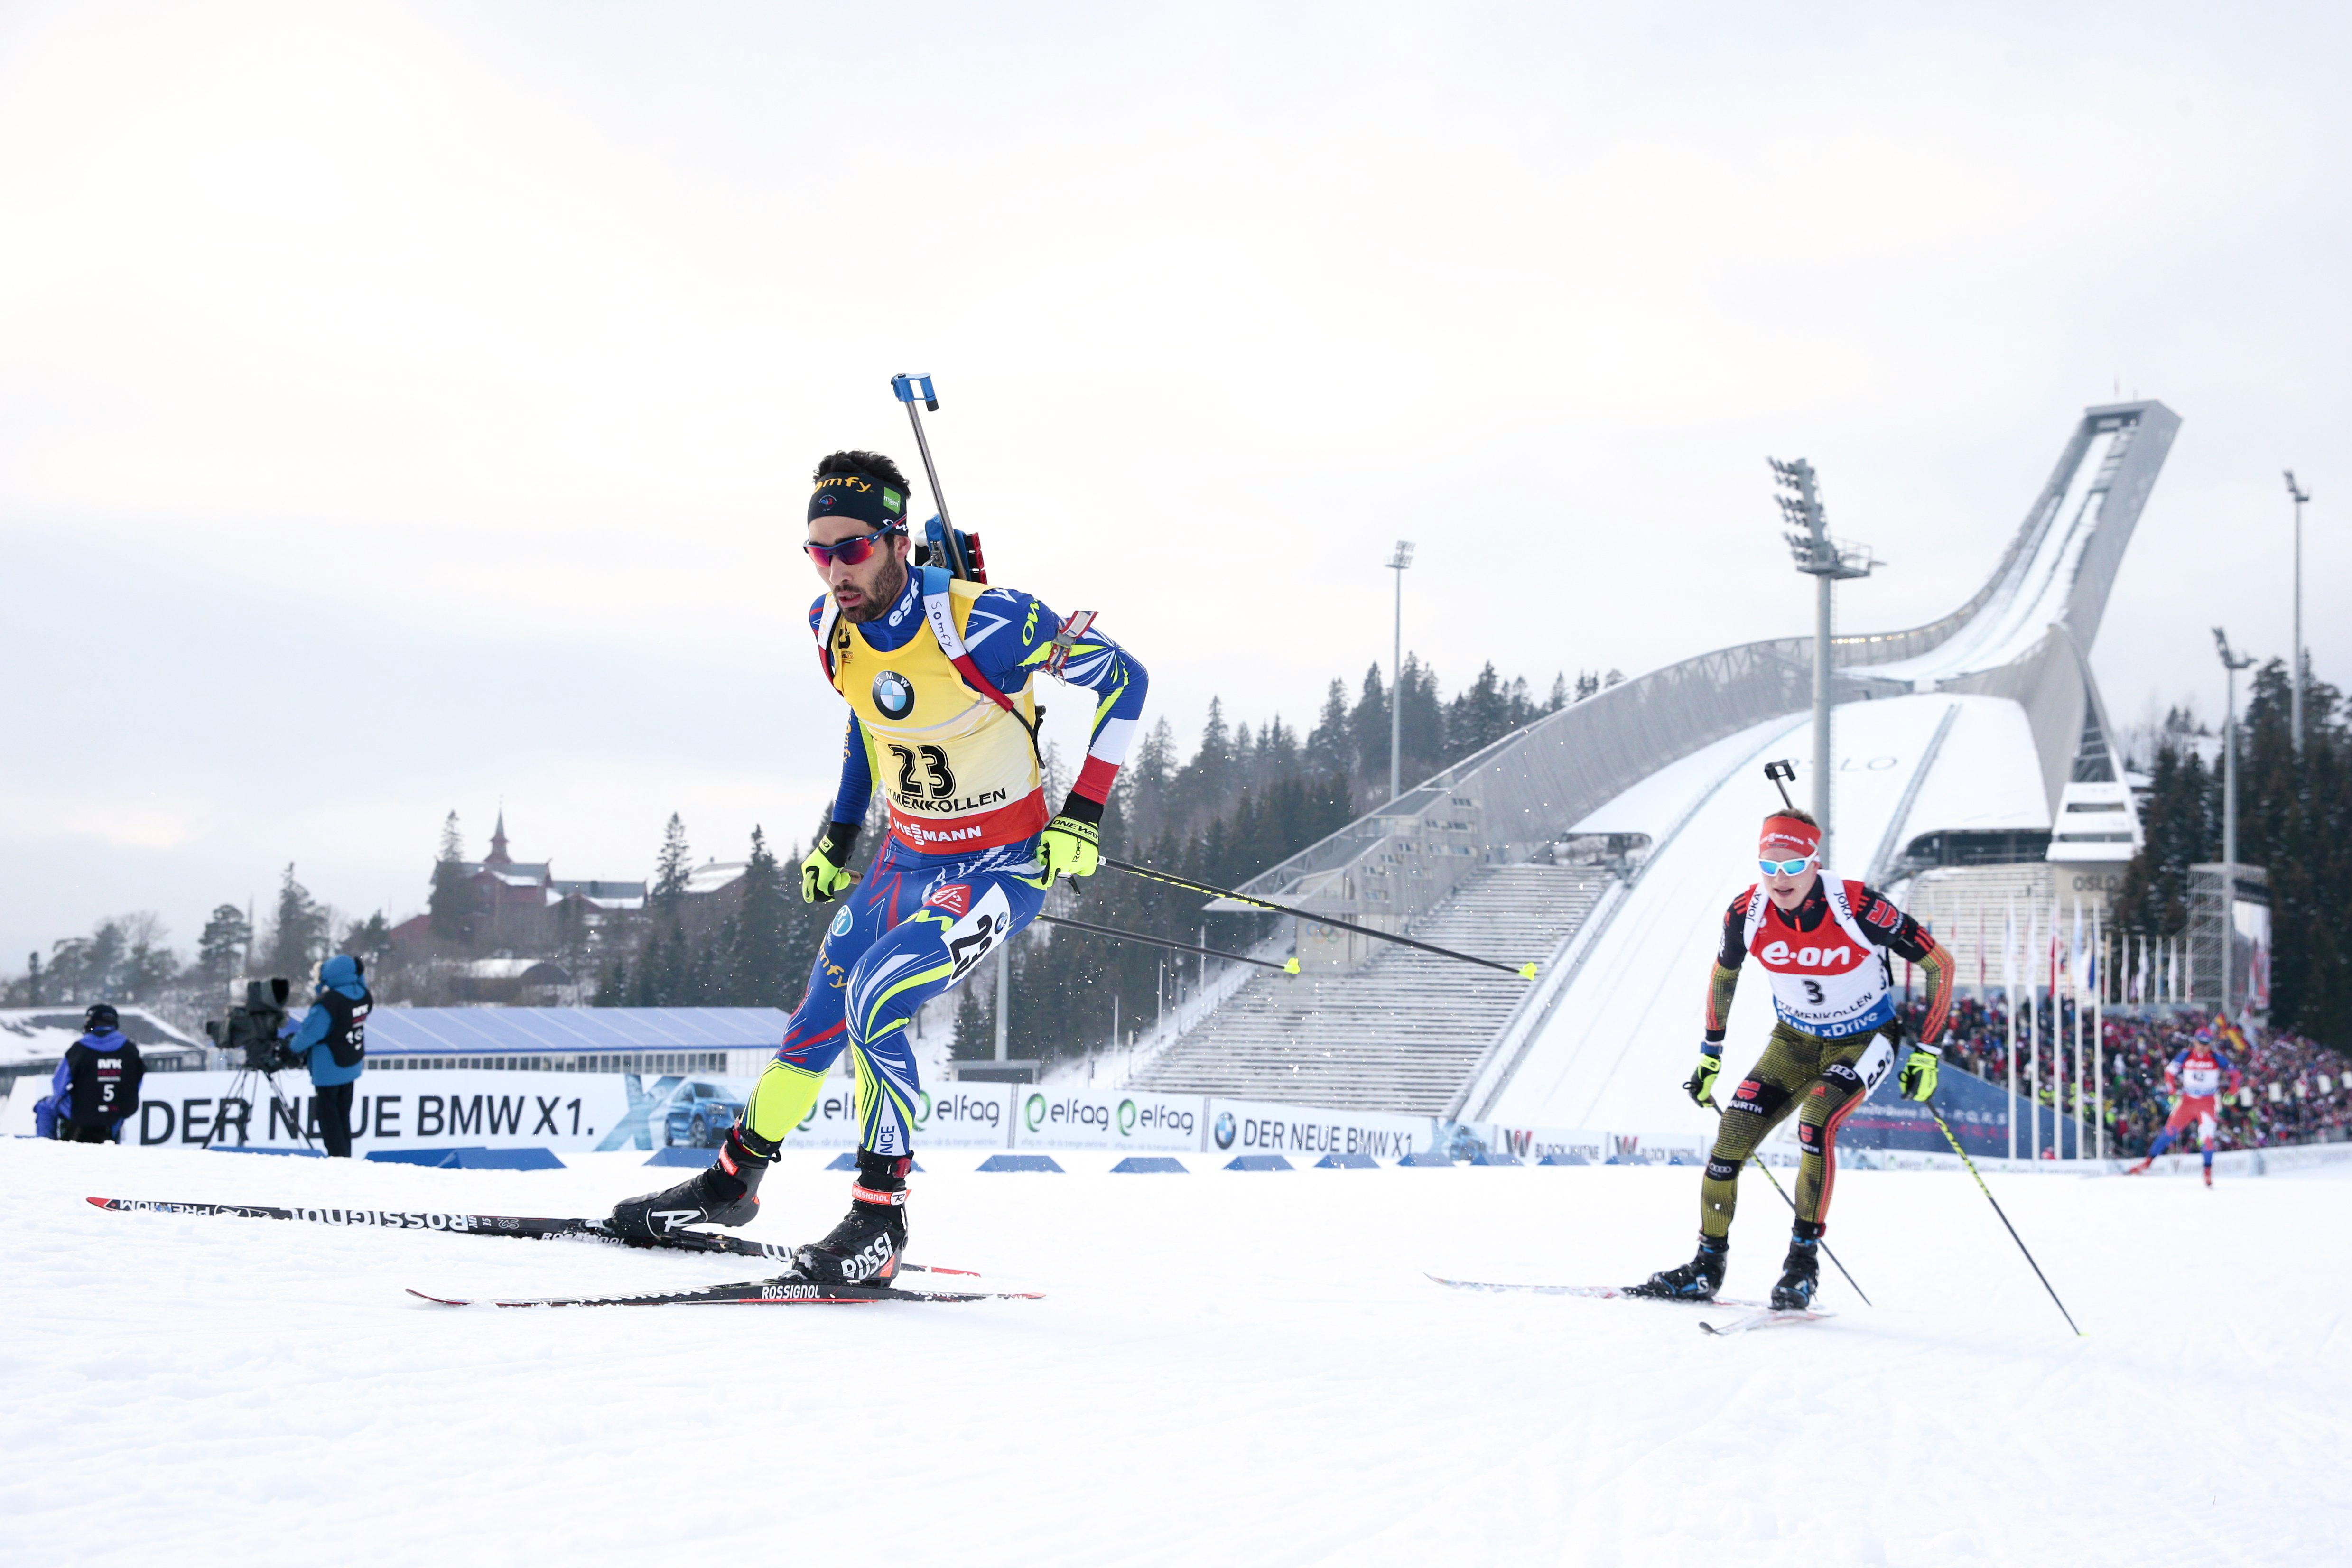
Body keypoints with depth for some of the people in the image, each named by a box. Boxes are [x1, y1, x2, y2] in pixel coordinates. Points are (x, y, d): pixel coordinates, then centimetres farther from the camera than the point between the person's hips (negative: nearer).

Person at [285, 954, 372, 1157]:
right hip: (353, 1065, 7)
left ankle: (338, 1157, 2)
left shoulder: (327, 1003, -25)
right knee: (343, 1114, 19)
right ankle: (346, 1157, 24)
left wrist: (293, 1047, 1)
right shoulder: (363, 996, -6)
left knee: (328, 1116, 4)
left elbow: (309, 1032, -19)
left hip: (329, 1069, -7)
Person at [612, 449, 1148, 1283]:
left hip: (1002, 868, -6)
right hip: (906, 860, 6)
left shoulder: (982, 625, -27)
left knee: (875, 1003, -24)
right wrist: (839, 833, 16)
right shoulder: (835, 627, -7)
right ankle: (731, 1183, 34)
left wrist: (1082, 815, -18)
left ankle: (881, 1224, -12)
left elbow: (1123, 677, -16)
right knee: (818, 1020, 12)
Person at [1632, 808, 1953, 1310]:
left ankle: (1804, 1260, -19)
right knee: (1733, 1134, -10)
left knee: (1816, 1121, -30)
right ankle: (1707, 1268, 5)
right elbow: (1723, 973, 6)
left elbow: (1940, 964, -17)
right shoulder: (1747, 912, -18)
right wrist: (1710, 1053, 9)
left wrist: (1928, 1051, -18)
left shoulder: (1859, 908, -29)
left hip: (1865, 1040, -4)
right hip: (1795, 1039, 4)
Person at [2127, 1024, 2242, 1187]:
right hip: (2187, 1099, 2)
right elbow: (2170, 1071, 8)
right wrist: (2173, 1092, 1)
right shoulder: (2186, 1055, -4)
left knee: (2207, 1136, -13)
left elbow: (2237, 1075, -4)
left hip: (2208, 1103, -2)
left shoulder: (2217, 1058, -9)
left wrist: (2231, 1094, -12)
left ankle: (2208, 1172, 2)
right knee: (2170, 1130, 1)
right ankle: (2147, 1163, 6)